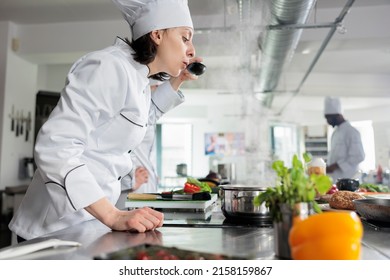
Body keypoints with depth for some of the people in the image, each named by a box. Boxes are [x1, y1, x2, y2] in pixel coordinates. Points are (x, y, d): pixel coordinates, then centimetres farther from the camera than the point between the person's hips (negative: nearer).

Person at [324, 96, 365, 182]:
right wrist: (328, 166, 7)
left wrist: (334, 166, -19)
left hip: (345, 179, -8)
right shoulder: (336, 132, 15)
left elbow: (358, 156, -16)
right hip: (333, 177, 8)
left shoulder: (351, 132, -11)